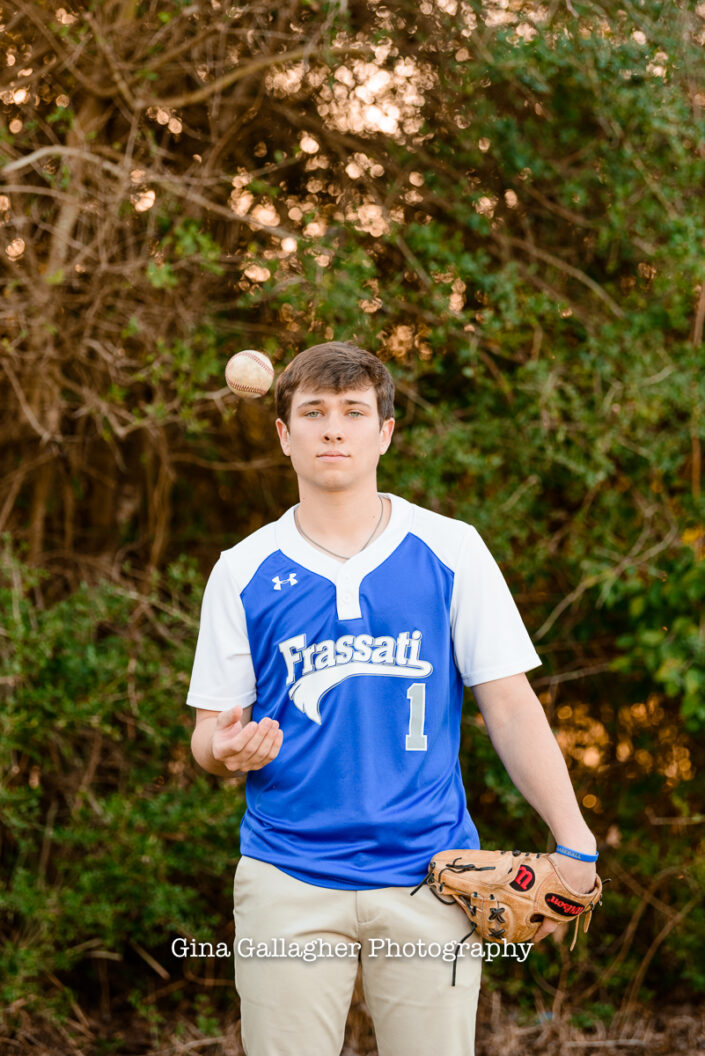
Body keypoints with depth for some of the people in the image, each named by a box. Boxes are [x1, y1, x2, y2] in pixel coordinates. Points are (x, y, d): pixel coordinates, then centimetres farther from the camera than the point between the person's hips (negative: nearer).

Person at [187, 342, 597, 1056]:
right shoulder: (242, 573, 5)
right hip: (287, 882, 1)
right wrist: (226, 749, -15)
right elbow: (212, 728, 10)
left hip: (430, 881, 0)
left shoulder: (452, 552, 2)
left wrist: (575, 844, -7)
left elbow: (510, 706, 2)